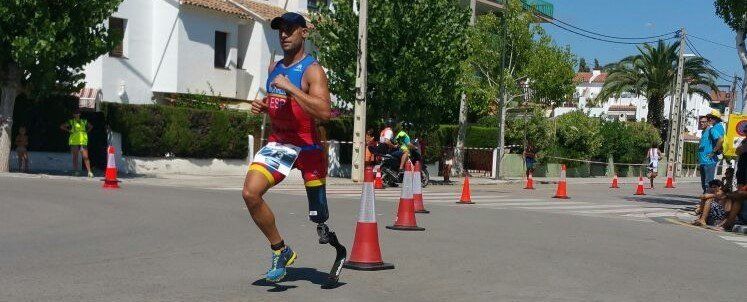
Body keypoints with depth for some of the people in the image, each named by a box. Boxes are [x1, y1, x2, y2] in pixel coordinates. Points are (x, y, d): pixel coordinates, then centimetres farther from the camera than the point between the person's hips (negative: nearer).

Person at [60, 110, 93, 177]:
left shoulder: (83, 122, 12)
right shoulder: (71, 122, 5)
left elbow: (91, 126, 27)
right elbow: (62, 126, 3)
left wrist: (87, 132, 12)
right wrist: (69, 131, -5)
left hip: (83, 141, 1)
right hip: (74, 142, -1)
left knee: (85, 157, -8)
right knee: (75, 157, 6)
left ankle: (89, 172, -14)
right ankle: (76, 171, 14)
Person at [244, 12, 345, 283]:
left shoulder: (312, 70, -13)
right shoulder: (274, 68, 10)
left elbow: (324, 112, -28)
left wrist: (290, 87, -29)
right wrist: (262, 106, 4)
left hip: (309, 146, -5)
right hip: (278, 143, 6)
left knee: (319, 217, 4)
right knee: (250, 192, -17)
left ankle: (337, 248, 37)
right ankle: (281, 251, -1)